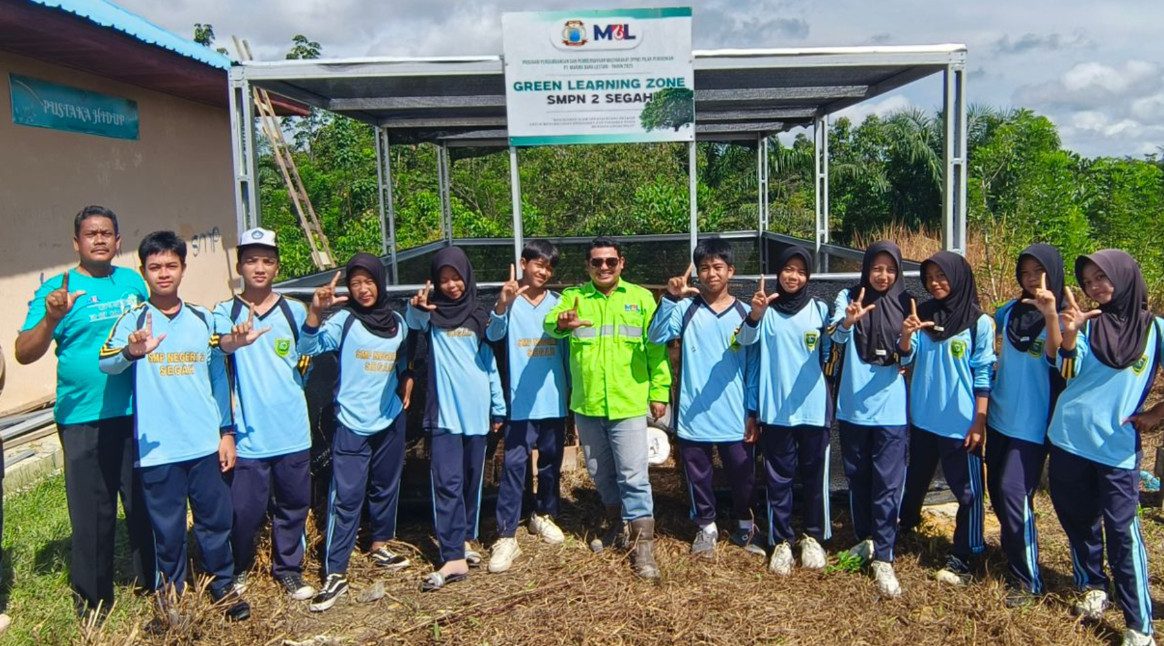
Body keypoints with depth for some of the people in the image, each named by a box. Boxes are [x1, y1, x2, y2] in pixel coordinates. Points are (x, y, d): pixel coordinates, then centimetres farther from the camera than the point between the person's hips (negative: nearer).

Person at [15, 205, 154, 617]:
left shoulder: (134, 282, 8)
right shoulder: (56, 288, -3)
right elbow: (24, 354, -10)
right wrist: (51, 318, -26)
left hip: (137, 414, 3)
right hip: (83, 419, -3)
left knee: (146, 502, 12)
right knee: (92, 511, 4)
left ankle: (153, 581, 30)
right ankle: (93, 601, 21)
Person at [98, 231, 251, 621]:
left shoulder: (203, 319, 6)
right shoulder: (133, 321, -2)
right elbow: (107, 363, -20)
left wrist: (227, 431, 7)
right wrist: (132, 352, -43)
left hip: (205, 444, 2)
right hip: (157, 449, -2)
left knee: (216, 520, 10)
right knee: (168, 528, 8)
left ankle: (224, 587, 28)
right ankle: (172, 596, 26)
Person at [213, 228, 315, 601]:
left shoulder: (295, 311, 5)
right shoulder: (226, 312, -1)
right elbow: (221, 343, -24)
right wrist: (236, 339, -43)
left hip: (292, 431, 2)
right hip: (249, 434, -2)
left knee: (293, 505, 11)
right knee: (245, 510, 3)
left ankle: (288, 568, 30)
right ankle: (238, 569, 28)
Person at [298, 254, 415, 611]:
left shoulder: (397, 322, 7)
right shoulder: (343, 320, -6)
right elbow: (309, 347, -22)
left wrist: (407, 382, 4)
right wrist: (315, 309, -37)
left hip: (391, 419, 5)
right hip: (352, 423, -5)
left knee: (386, 486, 17)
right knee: (346, 496, -7)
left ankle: (380, 545, 36)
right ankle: (335, 574, -3)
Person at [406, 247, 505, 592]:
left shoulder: (479, 315, 10)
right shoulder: (431, 313, 3)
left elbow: (490, 362, 13)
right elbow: (413, 321, -21)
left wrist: (498, 407, 12)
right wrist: (417, 307, -44)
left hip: (477, 411, 3)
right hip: (444, 412, -3)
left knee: (473, 480, 12)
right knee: (448, 483, -8)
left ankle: (465, 540, 27)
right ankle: (454, 559, -8)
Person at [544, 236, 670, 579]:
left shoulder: (640, 298, 3)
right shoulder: (573, 297, 4)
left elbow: (656, 349, 3)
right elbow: (550, 323, -17)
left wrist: (659, 392, -3)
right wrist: (561, 323, -41)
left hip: (629, 405, -2)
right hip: (586, 406, 3)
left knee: (633, 476, -3)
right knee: (601, 473, 18)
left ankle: (643, 544, 3)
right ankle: (615, 520, 40)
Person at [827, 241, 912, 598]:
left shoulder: (904, 303, 2)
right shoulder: (849, 297, 0)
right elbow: (836, 337, -19)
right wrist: (847, 321, -41)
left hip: (891, 409, -1)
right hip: (853, 407, 1)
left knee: (888, 484, -3)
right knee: (857, 478, 14)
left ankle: (883, 558, 3)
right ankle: (865, 539, 32)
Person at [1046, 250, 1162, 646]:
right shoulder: (1086, 323, 4)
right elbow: (1069, 369, -13)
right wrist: (1068, 332, -28)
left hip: (1117, 447, -3)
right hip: (1069, 440, 3)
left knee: (1123, 532, -2)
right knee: (1079, 521, 14)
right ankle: (1093, 587, 35)